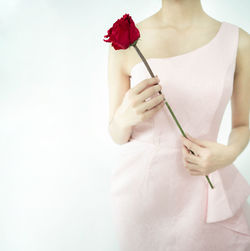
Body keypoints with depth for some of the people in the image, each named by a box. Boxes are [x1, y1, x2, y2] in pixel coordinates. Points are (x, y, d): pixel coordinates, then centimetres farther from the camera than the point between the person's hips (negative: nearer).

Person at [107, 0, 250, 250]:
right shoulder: (124, 44, -6)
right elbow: (117, 135, 1)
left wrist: (228, 154, -15)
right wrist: (124, 118, -22)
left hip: (201, 184, 1)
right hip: (140, 185, 0)